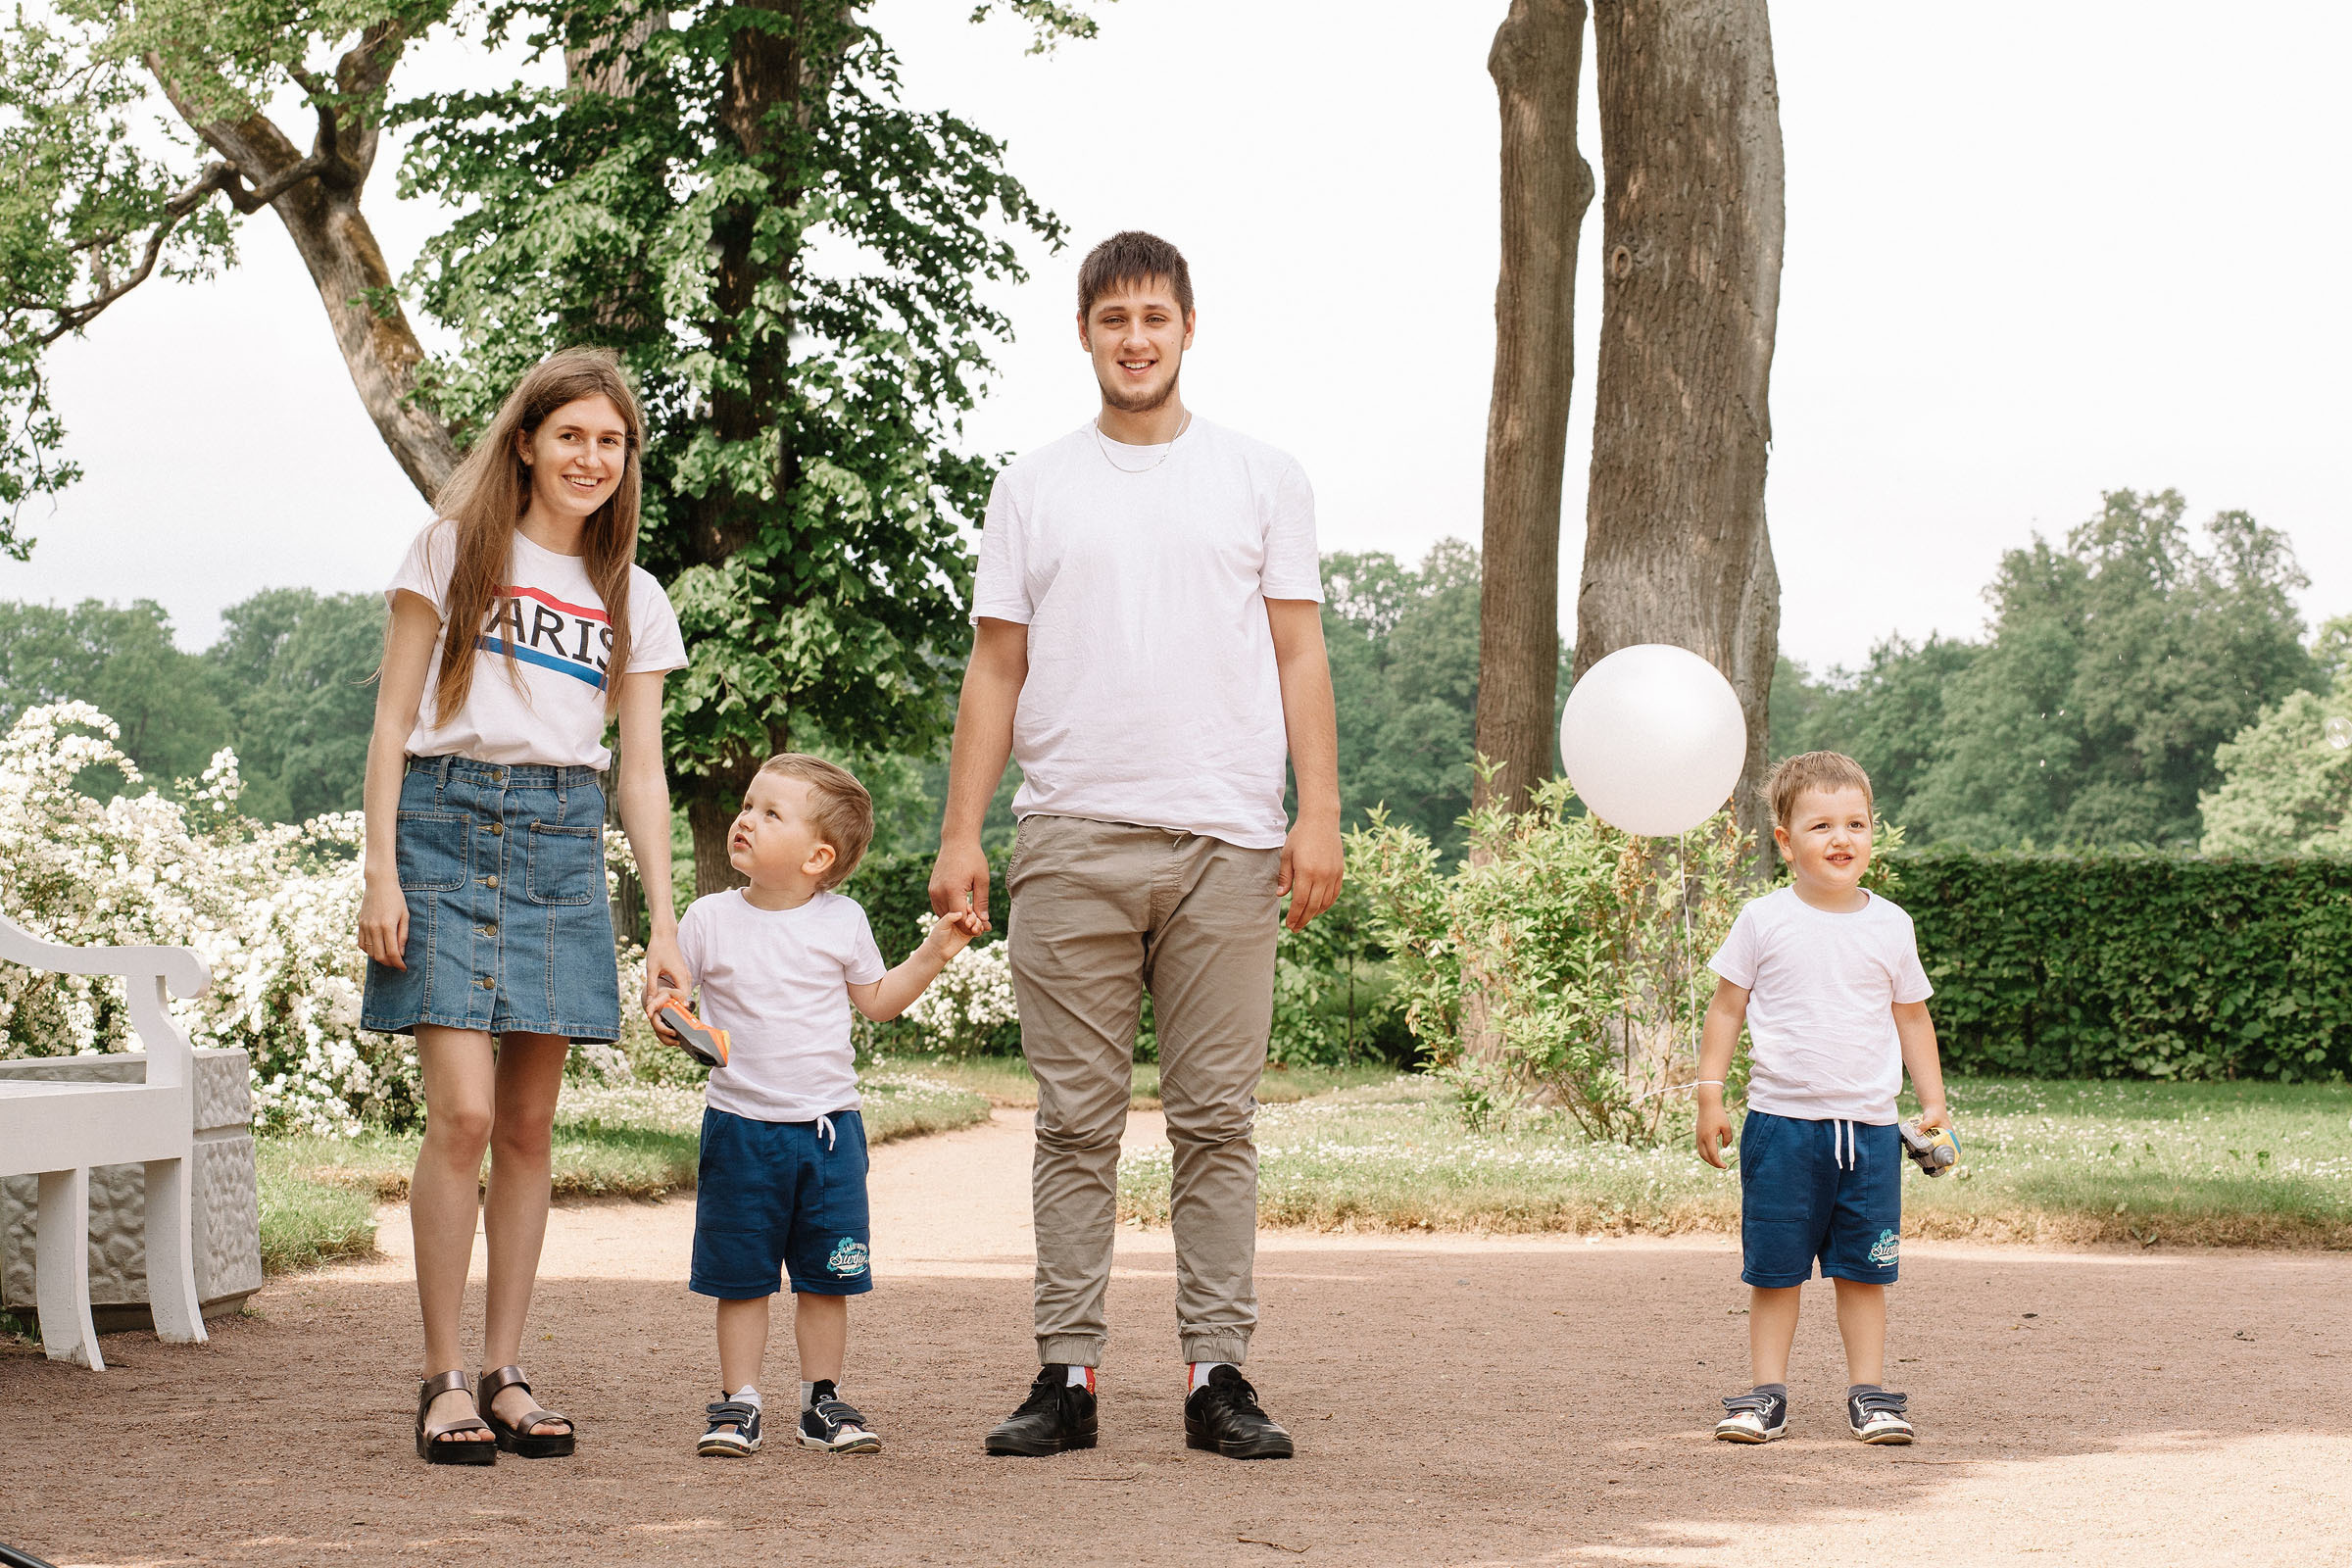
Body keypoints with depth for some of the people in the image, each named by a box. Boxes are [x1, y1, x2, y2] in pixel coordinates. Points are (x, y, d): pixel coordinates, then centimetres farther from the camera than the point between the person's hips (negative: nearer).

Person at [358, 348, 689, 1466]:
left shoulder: (633, 599, 15)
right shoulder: (455, 551, 5)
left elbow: (641, 771, 13)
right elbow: (394, 720, 3)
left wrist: (663, 923, 6)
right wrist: (381, 869, -6)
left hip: (563, 840, 4)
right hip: (449, 824, -3)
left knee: (529, 1124, 3)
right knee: (463, 1113, -12)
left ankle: (505, 1374, 10)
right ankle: (444, 1380, -6)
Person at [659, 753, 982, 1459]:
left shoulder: (842, 921, 1)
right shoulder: (710, 920, -2)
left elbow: (876, 999, 13)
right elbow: (669, 988, 5)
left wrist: (934, 952, 3)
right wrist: (661, 1011, -18)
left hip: (828, 1124, 1)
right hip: (740, 1127, -1)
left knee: (826, 1276, 6)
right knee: (742, 1277, 4)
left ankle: (822, 1400, 17)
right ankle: (738, 1402, 13)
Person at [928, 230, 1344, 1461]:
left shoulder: (1262, 479, 12)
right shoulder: (1033, 489, 13)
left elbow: (1299, 657, 8)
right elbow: (996, 670, 11)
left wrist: (1319, 814, -3)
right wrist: (960, 832, 3)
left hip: (1228, 843, 0)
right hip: (1074, 840, 0)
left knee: (1217, 1120, 1)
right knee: (1076, 1122, 1)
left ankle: (1218, 1375, 4)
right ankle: (1065, 1374, 4)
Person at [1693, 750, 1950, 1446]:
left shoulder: (1890, 925, 5)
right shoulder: (1764, 920, -1)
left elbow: (1911, 1017, 15)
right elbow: (1726, 1008, 4)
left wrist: (1933, 1102, 10)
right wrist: (1709, 1095, 0)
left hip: (1869, 1126, 2)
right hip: (1782, 1121, -2)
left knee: (1865, 1270, 4)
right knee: (1774, 1269, 3)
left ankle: (1868, 1392, 12)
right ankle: (1766, 1393, 10)